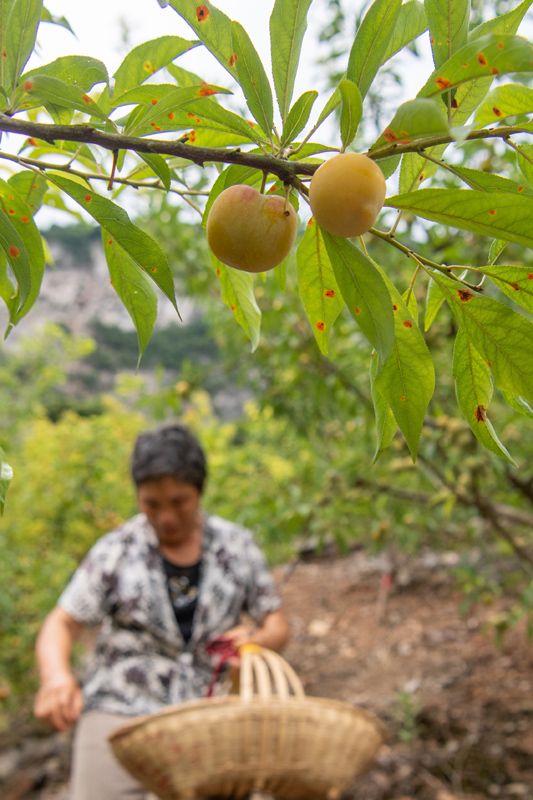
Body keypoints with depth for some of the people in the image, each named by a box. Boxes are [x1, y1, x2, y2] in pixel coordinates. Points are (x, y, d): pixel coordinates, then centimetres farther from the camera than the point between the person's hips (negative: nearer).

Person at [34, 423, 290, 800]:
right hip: (121, 715, -1)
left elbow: (278, 624, 7)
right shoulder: (116, 552, -3)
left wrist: (257, 640, -16)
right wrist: (56, 677, -24)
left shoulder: (237, 546, 3)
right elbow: (61, 625, -3)